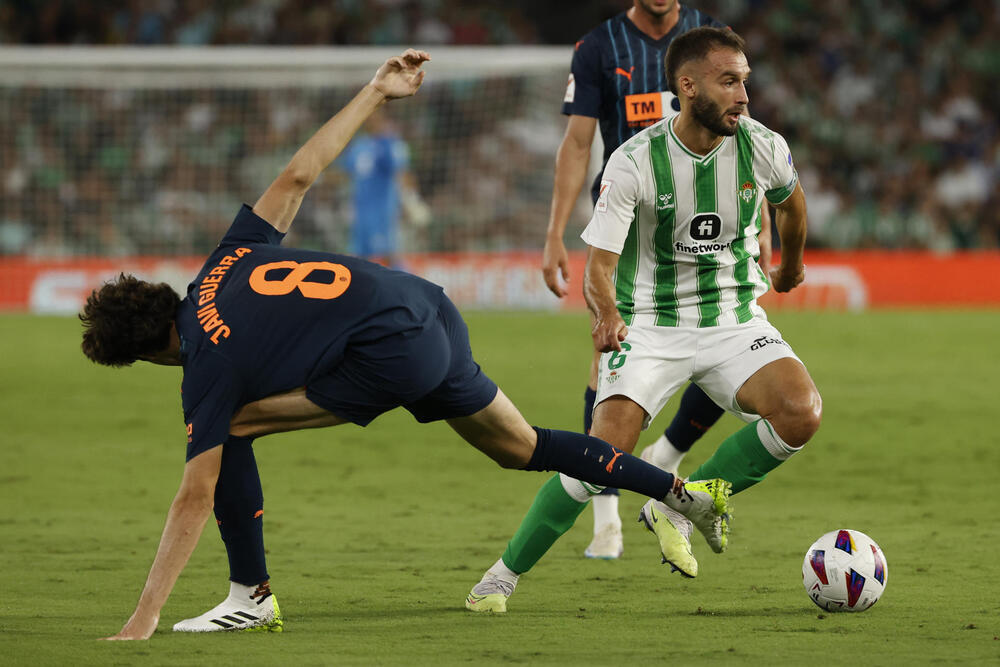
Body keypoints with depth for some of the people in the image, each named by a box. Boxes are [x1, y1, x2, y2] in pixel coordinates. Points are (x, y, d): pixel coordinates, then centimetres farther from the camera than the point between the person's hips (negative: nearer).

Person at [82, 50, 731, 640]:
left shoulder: (208, 367, -7)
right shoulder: (229, 258, 11)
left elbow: (195, 499, -13)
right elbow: (300, 173, 14)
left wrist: (142, 620, -14)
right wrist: (376, 94, 24)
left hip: (395, 357, -9)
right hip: (431, 305, 9)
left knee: (230, 427, -3)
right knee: (522, 447, 27)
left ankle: (254, 597, 0)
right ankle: (679, 491, 32)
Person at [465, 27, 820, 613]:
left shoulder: (764, 149, -7)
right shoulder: (635, 162, -16)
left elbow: (790, 199, 19)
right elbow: (600, 263, -16)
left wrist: (792, 263, 36)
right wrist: (606, 314, -38)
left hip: (735, 319, 3)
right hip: (650, 325, -3)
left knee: (802, 413, -25)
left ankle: (679, 508, -4)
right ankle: (505, 573, -1)